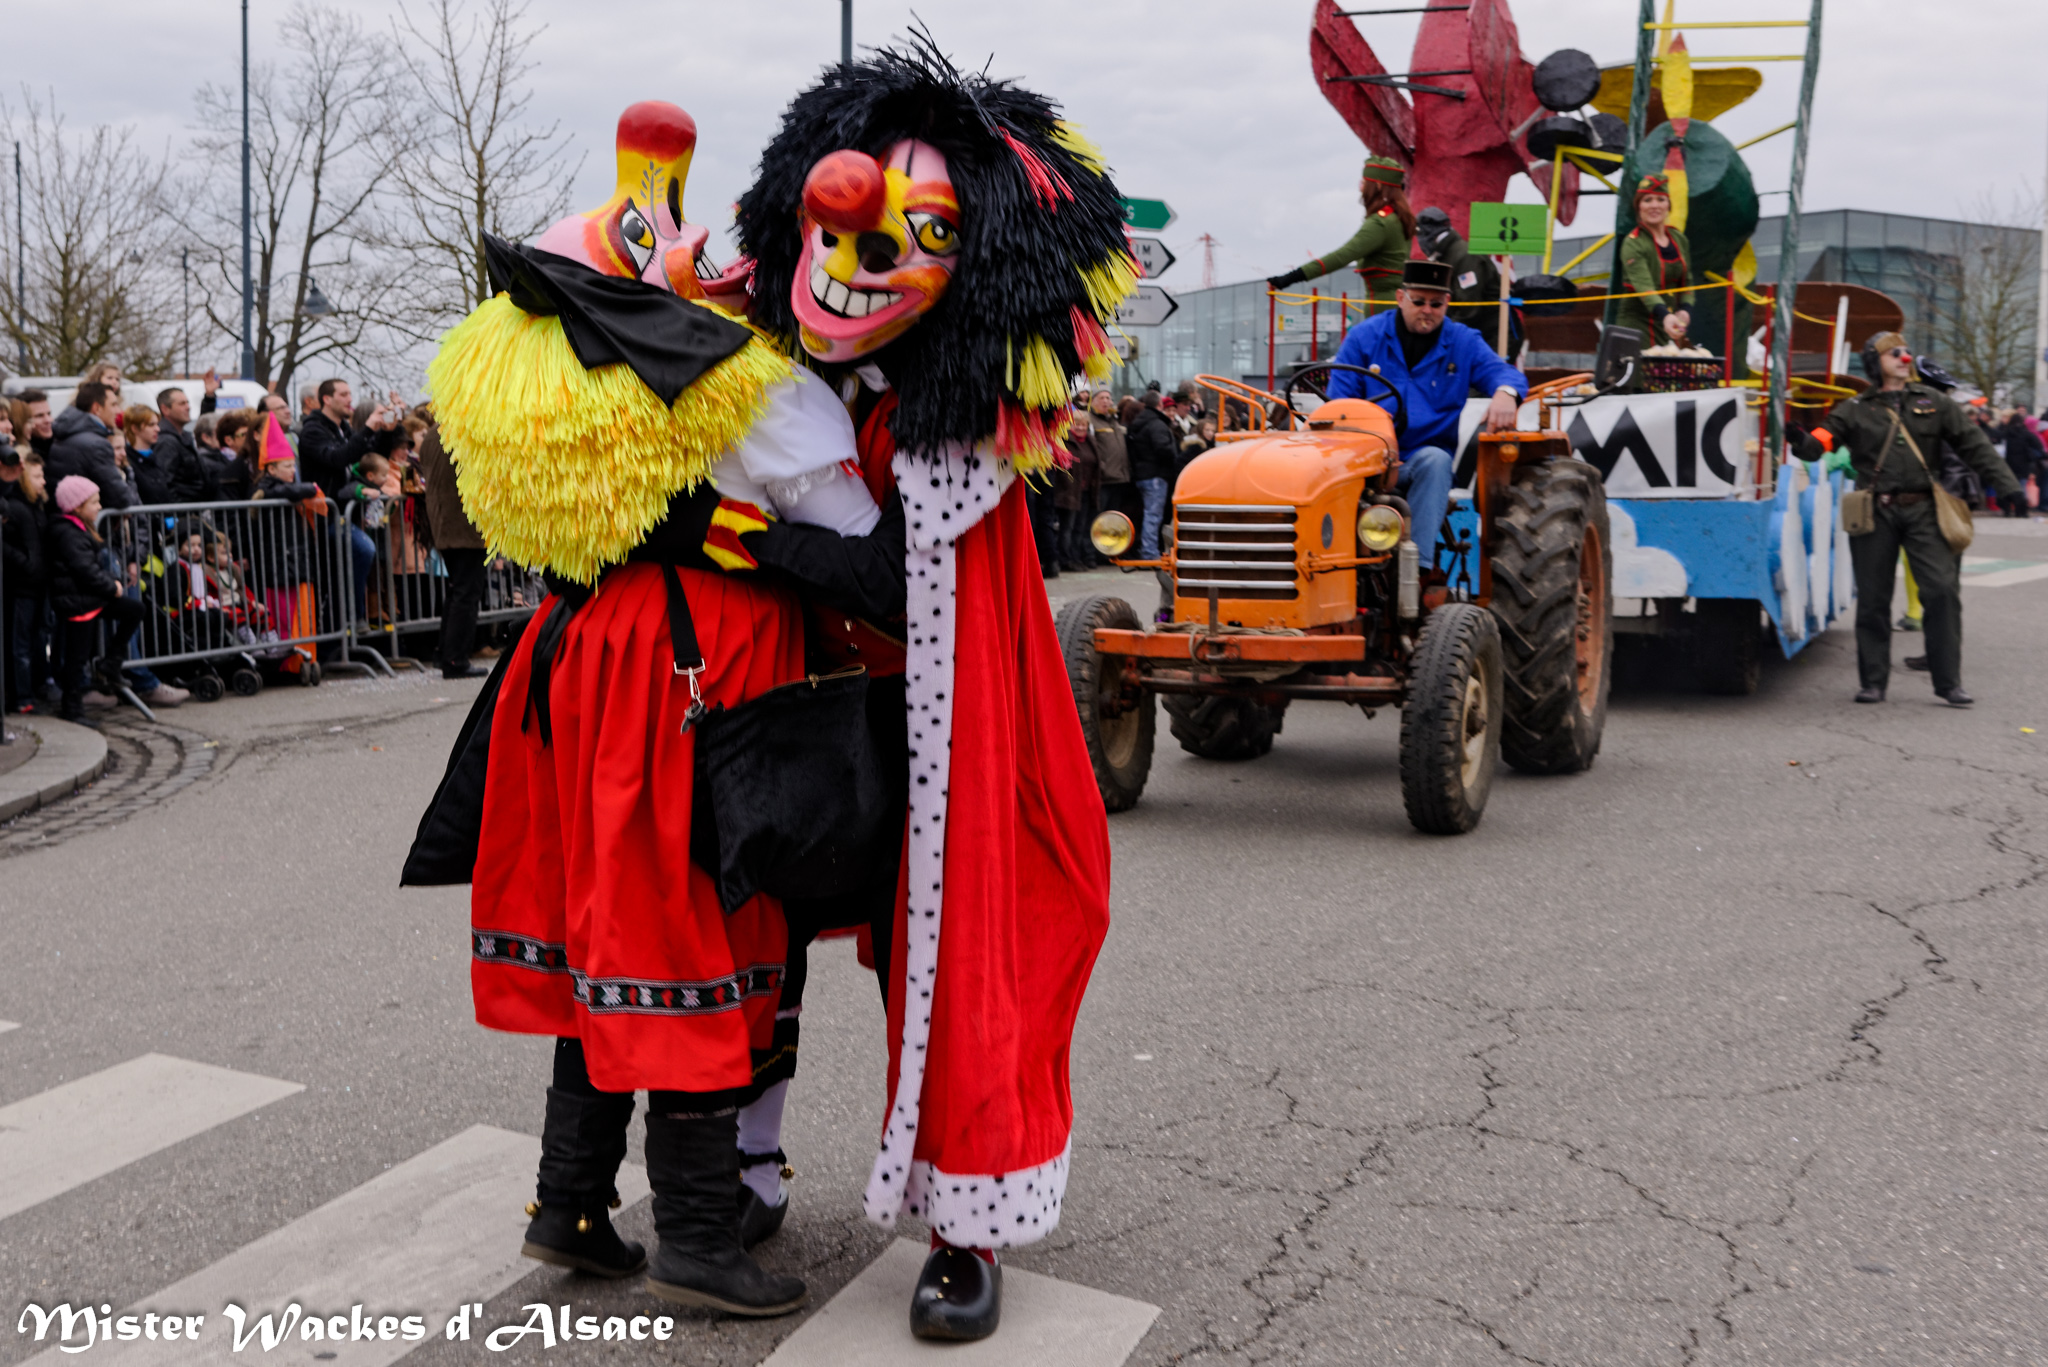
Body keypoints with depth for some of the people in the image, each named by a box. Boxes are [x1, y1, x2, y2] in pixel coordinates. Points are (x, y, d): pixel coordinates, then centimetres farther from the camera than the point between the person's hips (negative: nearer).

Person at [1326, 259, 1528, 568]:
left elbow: (1503, 373, -1)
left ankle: (1419, 563, -39)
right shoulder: (1364, 337, 8)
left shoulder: (1463, 343, 12)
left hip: (1425, 465, 1)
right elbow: (1339, 404, 3)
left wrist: (1505, 393, -29)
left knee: (1435, 460, -35)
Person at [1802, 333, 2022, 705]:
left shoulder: (1934, 403, 12)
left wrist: (2009, 488, 5)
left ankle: (1948, 681, -2)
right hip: (1875, 514, -1)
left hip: (1923, 510, 1)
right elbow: (1821, 443, -1)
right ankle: (1873, 682, 14)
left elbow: (1974, 445, 11)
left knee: (1942, 589, -10)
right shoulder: (1854, 410, 8)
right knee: (1873, 599, 3)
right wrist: (1802, 443, -25)